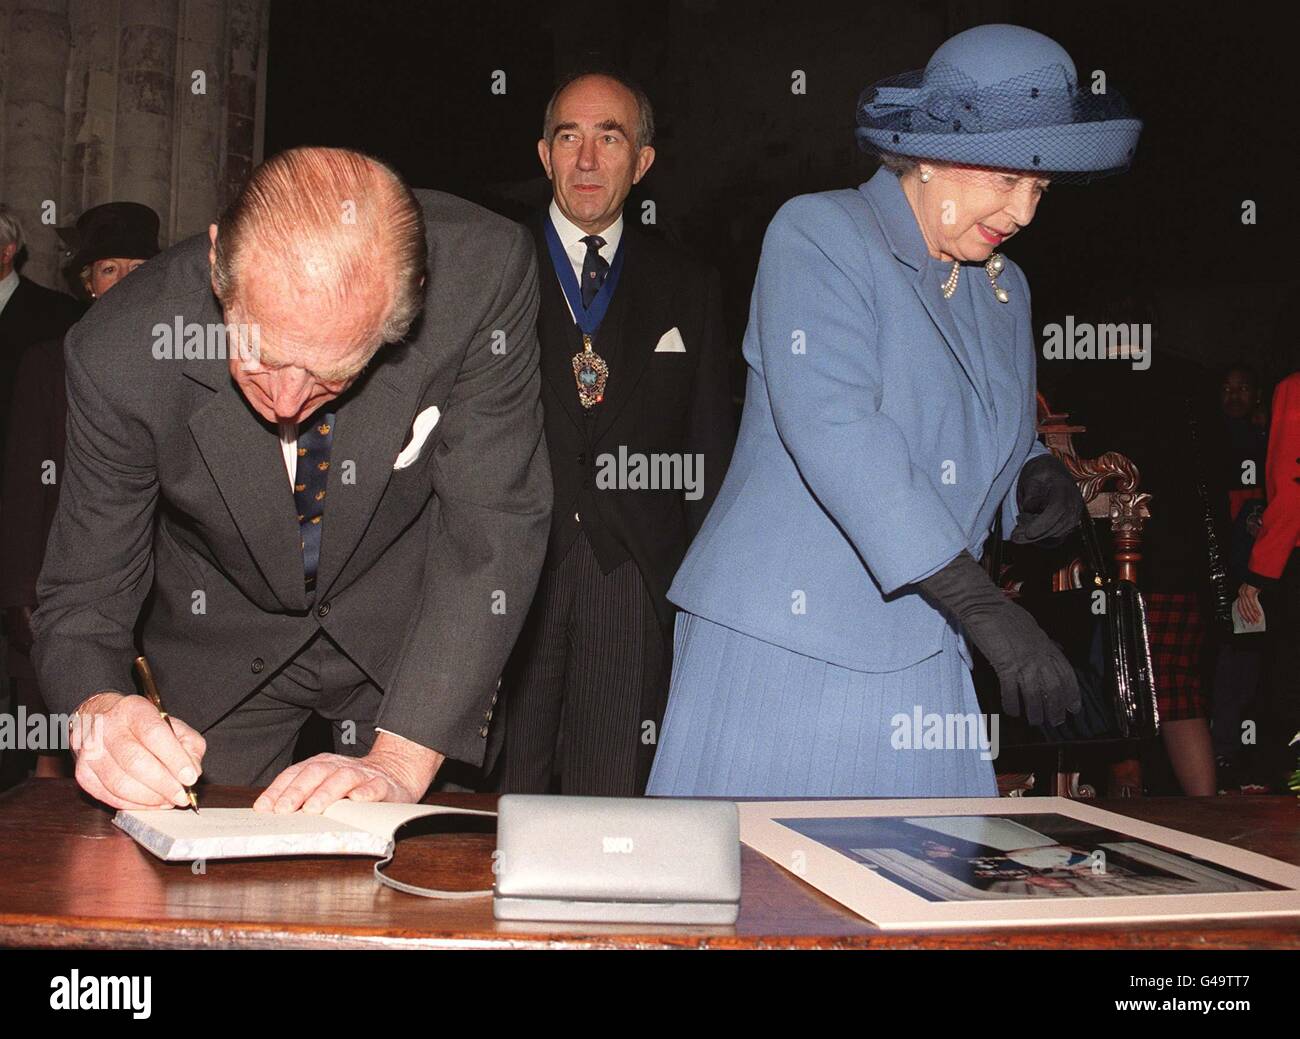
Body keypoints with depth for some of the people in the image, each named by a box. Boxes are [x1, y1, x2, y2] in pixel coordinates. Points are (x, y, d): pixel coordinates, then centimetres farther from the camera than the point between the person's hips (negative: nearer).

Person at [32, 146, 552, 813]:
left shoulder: (484, 277, -32)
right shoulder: (120, 355, -29)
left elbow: (492, 528, -27)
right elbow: (83, 595, -18)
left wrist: (401, 762, -35)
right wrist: (98, 713, -41)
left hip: (408, 636, 0)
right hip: (221, 653, 0)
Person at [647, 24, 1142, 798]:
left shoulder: (1005, 288, 16)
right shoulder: (818, 234, -6)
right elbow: (831, 427, -22)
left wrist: (1039, 478, -2)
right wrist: (978, 600, -27)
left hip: (920, 662, 6)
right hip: (782, 647, -6)